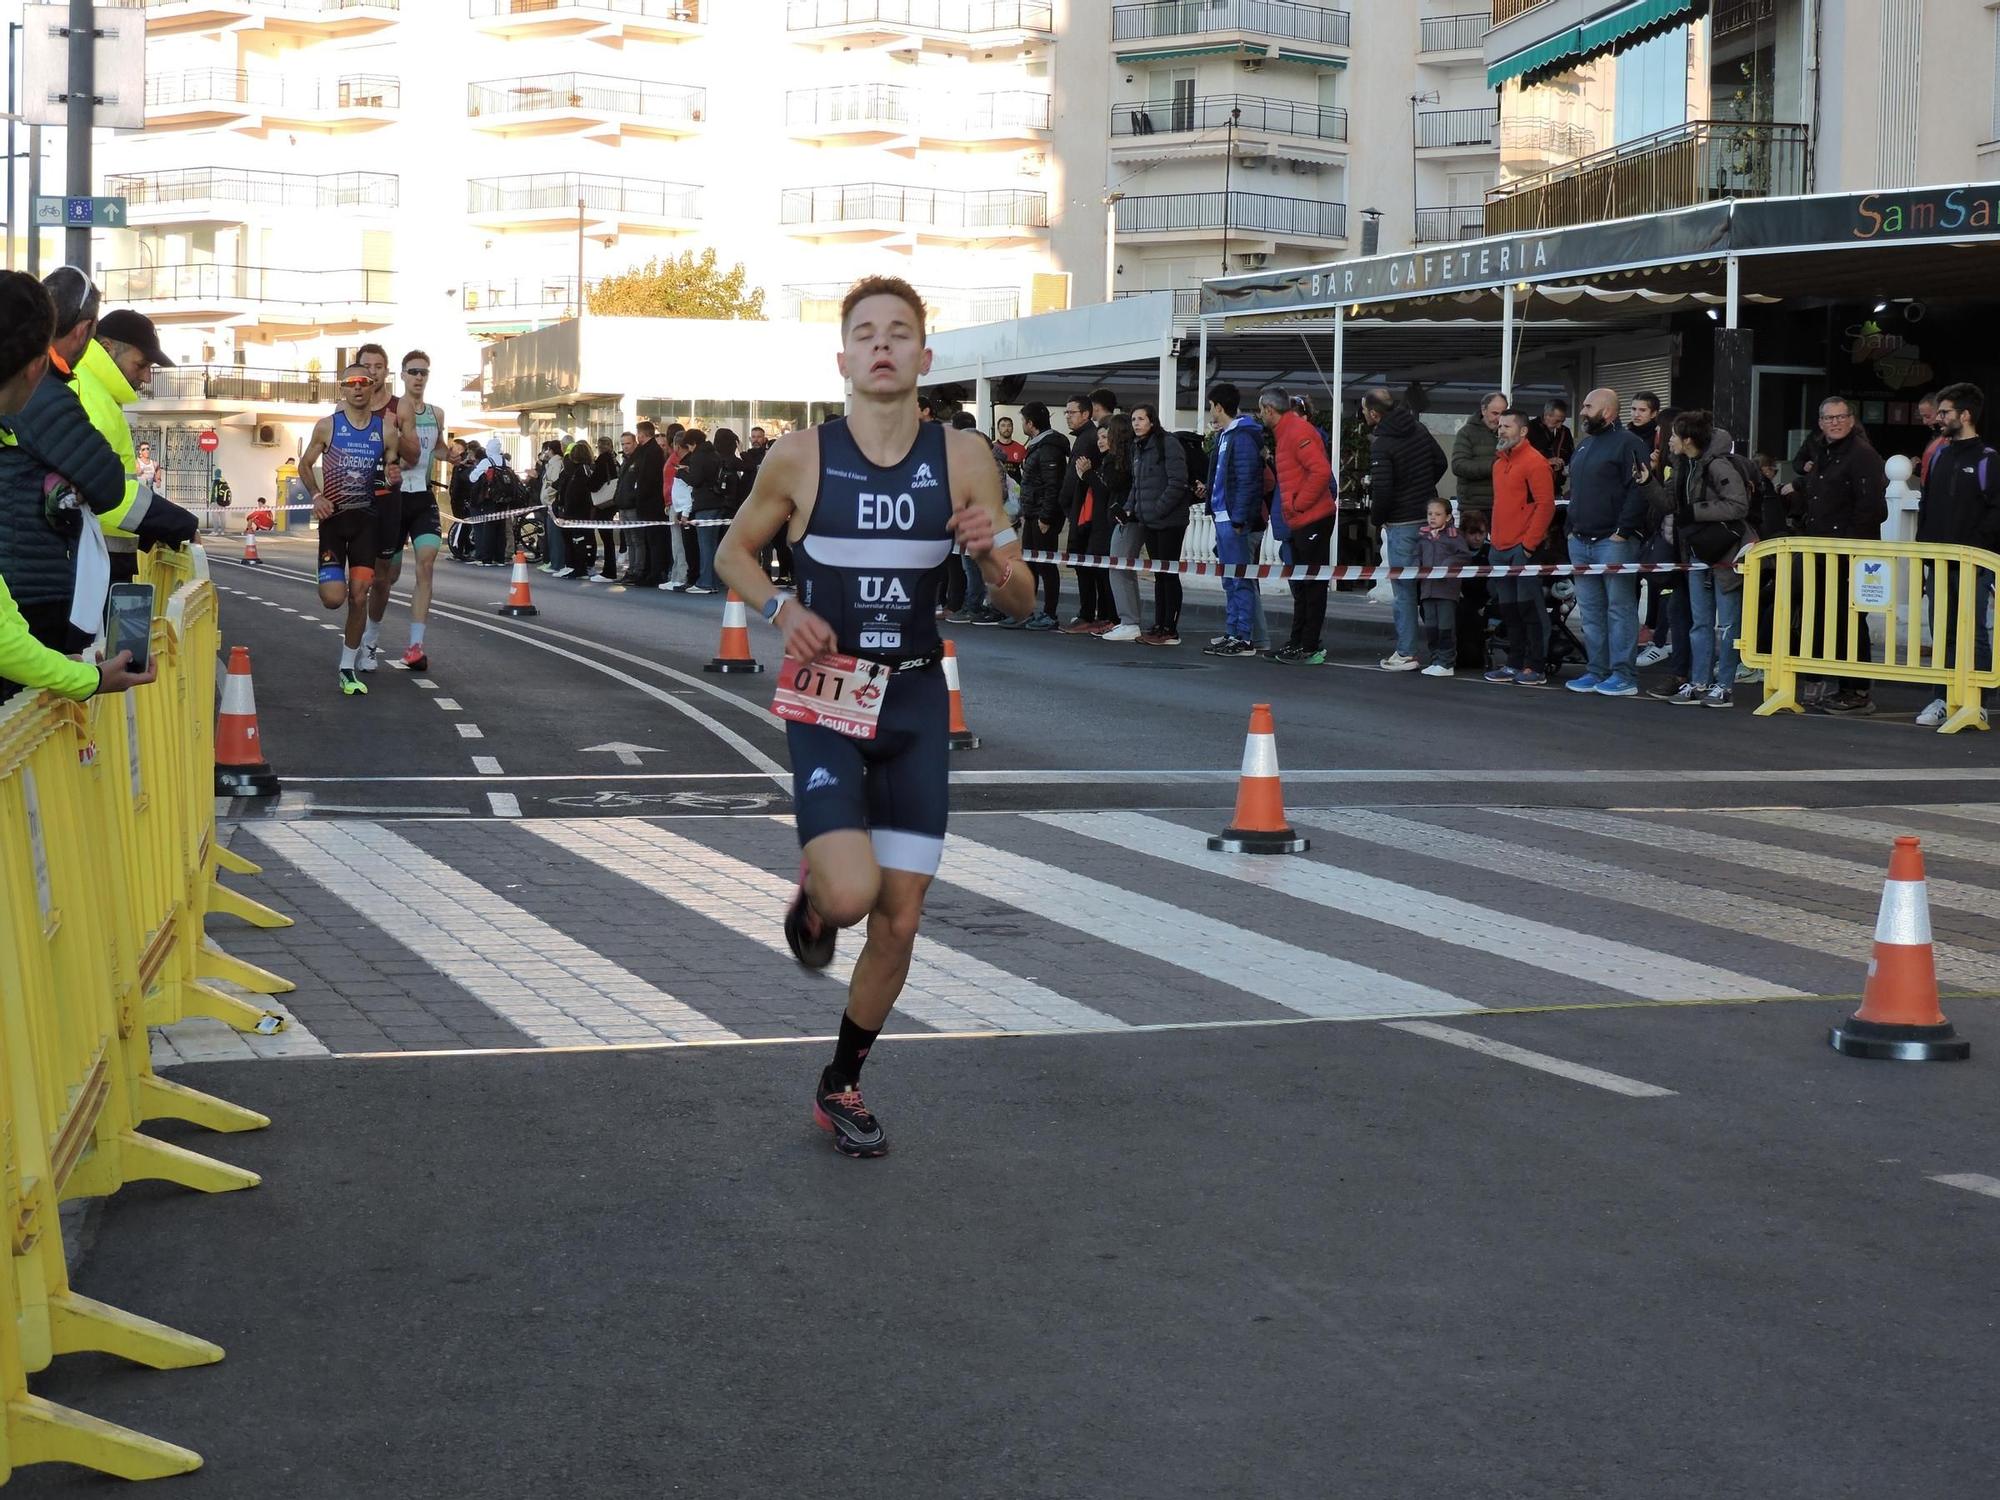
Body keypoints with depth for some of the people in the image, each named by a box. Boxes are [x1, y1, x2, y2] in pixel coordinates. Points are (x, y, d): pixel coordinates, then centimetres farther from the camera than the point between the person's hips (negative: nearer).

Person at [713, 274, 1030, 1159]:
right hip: (826, 696, -2)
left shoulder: (964, 461, -3)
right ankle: (812, 896, 18)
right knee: (852, 894, -21)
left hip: (916, 698, 2)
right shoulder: (801, 459, -7)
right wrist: (779, 608, -11)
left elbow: (1018, 606, 1)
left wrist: (1001, 559, -21)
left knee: (900, 921, 4)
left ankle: (842, 1086, 26)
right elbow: (732, 552, 8)